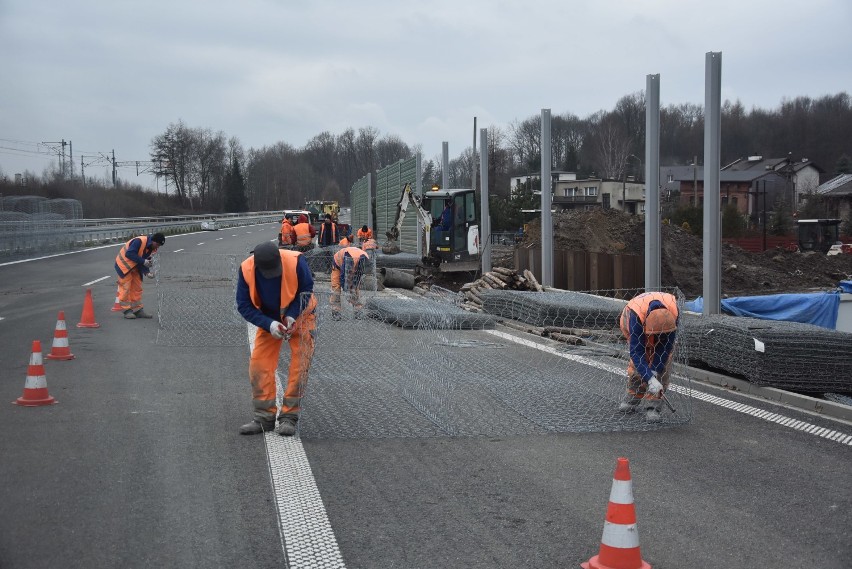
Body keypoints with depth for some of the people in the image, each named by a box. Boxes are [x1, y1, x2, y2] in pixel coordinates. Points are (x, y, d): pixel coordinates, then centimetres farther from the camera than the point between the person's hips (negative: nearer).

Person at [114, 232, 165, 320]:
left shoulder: (152, 249, -2)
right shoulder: (139, 241, -28)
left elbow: (145, 261, 0)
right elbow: (129, 254, -33)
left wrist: (147, 272, -17)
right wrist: (143, 261, -32)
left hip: (135, 266, 8)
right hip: (124, 263, -8)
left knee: (137, 288, 8)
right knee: (126, 288, -7)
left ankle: (138, 310, 13)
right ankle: (127, 311, -1)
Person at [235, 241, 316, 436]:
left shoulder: (296, 261, -30)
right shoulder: (246, 270, -24)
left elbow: (307, 289, -13)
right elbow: (244, 306, -15)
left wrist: (292, 316, -24)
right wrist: (269, 324, -28)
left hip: (299, 317, -2)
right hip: (268, 320, 2)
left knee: (299, 364, -12)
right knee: (259, 363, -6)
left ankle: (289, 417, -6)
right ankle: (264, 418, 2)